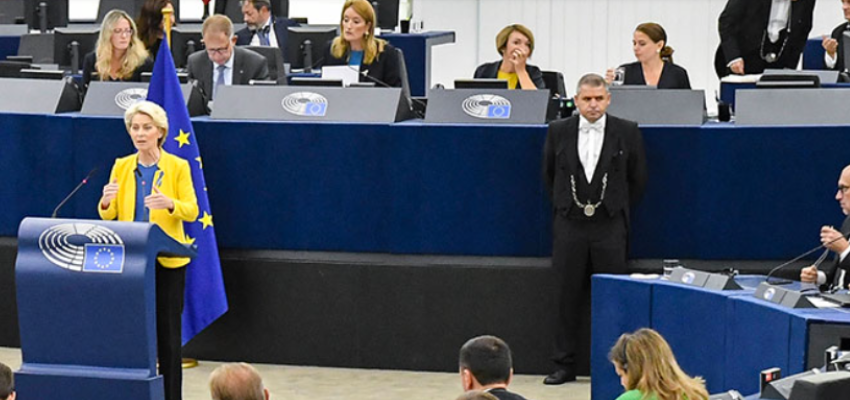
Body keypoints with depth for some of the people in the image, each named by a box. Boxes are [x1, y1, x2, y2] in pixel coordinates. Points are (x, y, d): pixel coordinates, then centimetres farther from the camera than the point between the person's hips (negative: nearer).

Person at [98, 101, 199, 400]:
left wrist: (170, 204, -29)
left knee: (167, 331, -1)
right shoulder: (122, 167, 7)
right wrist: (106, 202, -19)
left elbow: (192, 211, -8)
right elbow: (108, 215, 5)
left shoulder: (178, 167, -1)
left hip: (166, 261, -3)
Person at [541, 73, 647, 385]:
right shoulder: (558, 131, 2)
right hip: (569, 225, 1)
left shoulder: (627, 132, -2)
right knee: (566, 298, 4)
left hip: (609, 227, -1)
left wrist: (618, 208, 9)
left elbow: (638, 178, 8)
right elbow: (549, 175, 15)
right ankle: (564, 365, 11)